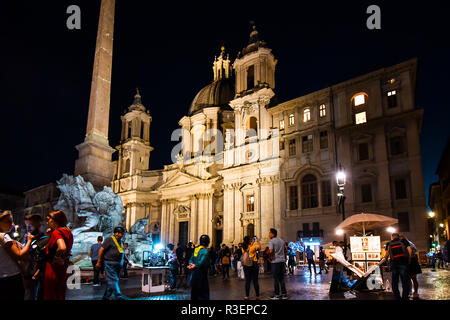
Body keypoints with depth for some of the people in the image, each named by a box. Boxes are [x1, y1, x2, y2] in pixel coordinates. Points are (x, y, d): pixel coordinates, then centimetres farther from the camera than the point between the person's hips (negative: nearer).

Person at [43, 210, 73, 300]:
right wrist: (51, 235, 7)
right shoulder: (68, 232, 8)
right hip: (63, 269, 8)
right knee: (60, 296, 19)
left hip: (54, 270, -8)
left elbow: (62, 248, -35)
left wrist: (55, 260, -20)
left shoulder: (57, 232, -17)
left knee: (51, 296, 4)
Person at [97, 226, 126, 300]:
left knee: (113, 280, 9)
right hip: (110, 263, -8)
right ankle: (118, 296, -17)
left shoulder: (121, 241, 17)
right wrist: (99, 262, -6)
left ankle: (107, 296, 17)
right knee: (113, 280, -12)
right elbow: (101, 250, -6)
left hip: (118, 264, 8)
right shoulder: (109, 240, -5)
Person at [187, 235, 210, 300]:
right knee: (203, 293, -1)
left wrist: (191, 264, -12)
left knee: (194, 292, 16)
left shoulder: (196, 249, 8)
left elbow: (191, 259, 6)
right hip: (201, 273, -8)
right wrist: (195, 266, -16)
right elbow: (202, 262, -27)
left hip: (194, 273, 8)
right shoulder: (205, 251, -16)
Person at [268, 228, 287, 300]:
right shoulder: (282, 240, 13)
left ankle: (276, 295, 5)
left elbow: (271, 251, -21)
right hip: (282, 261, 7)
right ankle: (284, 294, 13)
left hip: (275, 261, -7)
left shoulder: (272, 241, -9)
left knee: (276, 279, 0)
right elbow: (284, 251, 17)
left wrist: (268, 254, 0)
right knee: (282, 278, 12)